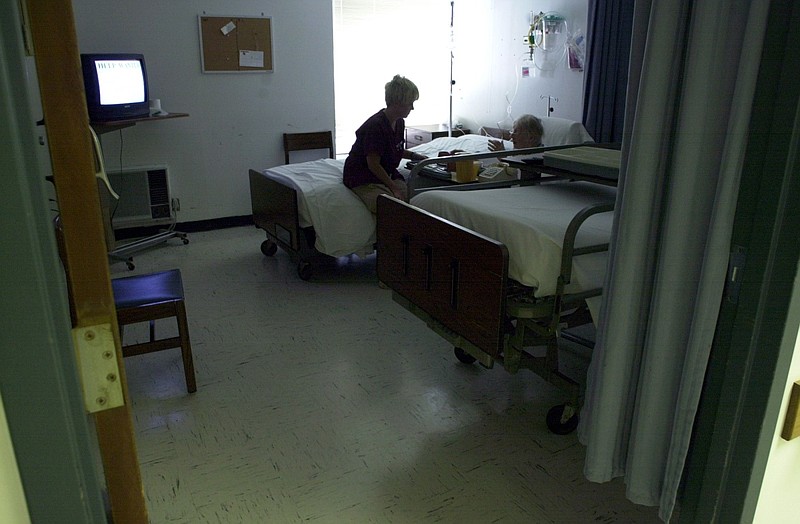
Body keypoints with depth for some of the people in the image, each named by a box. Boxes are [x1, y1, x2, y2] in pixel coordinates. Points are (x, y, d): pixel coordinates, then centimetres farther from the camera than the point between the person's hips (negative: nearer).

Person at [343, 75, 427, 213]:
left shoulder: (399, 123, 7)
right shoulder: (375, 126, -21)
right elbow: (373, 165, -20)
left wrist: (416, 156, 9)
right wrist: (394, 188, -19)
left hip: (388, 174, 8)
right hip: (363, 179, -8)